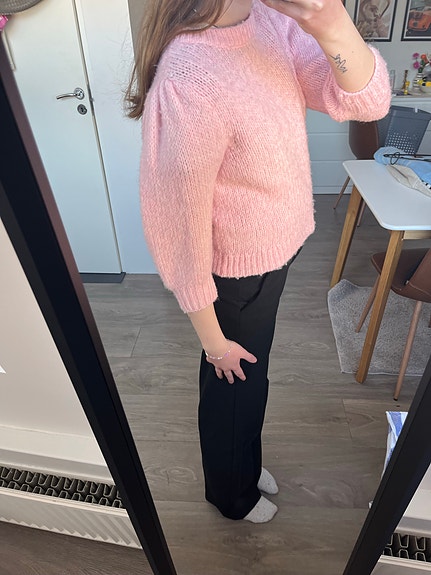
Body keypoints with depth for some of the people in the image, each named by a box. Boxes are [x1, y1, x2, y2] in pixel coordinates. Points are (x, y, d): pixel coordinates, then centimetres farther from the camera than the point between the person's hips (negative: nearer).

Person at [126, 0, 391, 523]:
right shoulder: (187, 86, -30)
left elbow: (368, 102, -10)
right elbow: (179, 227, -24)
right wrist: (211, 336, -13)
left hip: (275, 251, 8)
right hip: (240, 277, -7)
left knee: (251, 378, 29)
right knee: (234, 386, 19)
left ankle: (244, 462, 63)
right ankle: (232, 493, 55)